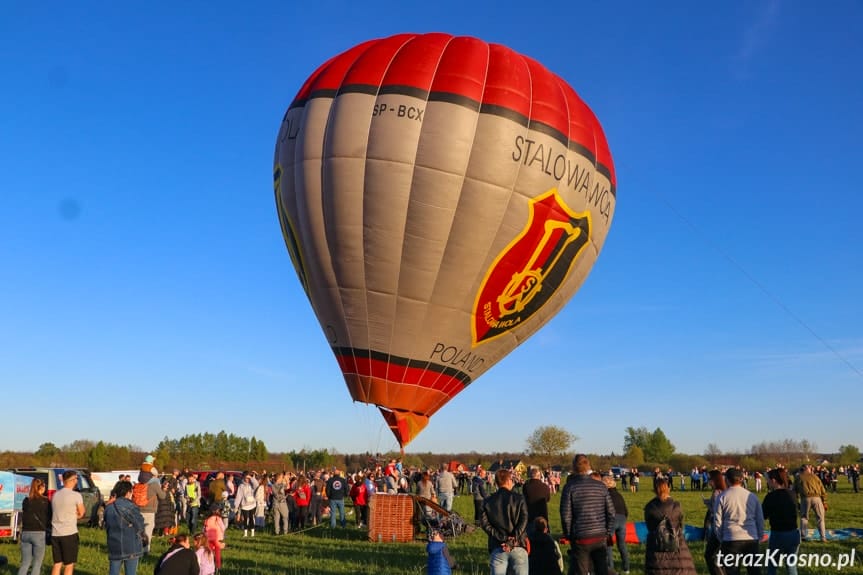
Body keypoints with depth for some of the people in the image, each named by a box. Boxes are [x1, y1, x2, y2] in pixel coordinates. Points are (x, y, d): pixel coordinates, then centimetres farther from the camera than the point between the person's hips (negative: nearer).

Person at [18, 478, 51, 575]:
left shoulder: (26, 501, 6)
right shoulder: (45, 501, -5)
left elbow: (23, 517, 13)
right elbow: (49, 518, 1)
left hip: (25, 533, 4)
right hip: (38, 534, -4)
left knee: (25, 563, 14)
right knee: (37, 564, 5)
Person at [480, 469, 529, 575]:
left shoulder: (488, 501, 6)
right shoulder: (518, 498, 0)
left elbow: (484, 522, -4)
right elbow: (523, 520, -9)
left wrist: (502, 538, -7)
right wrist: (512, 542, -11)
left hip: (497, 548, 2)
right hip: (518, 547, -2)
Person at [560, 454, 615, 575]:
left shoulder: (570, 487, -8)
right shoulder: (601, 486, 2)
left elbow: (566, 516, -9)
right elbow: (611, 512, 4)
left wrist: (568, 536, 5)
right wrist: (608, 533, 14)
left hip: (580, 539, -3)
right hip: (600, 538, 3)